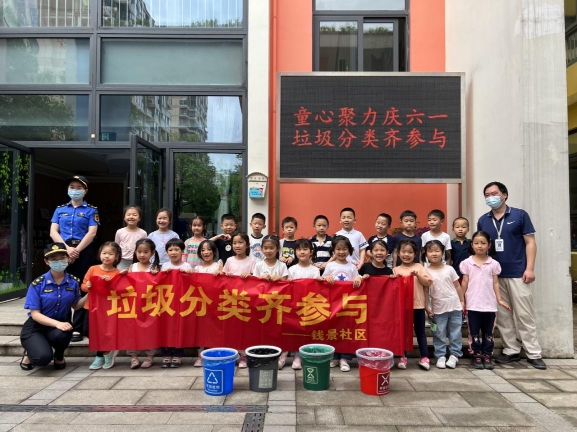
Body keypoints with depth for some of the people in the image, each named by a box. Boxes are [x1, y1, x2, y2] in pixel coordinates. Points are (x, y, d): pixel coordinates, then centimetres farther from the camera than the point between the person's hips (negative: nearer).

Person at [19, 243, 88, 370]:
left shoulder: (73, 282, -5)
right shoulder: (38, 284, -14)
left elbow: (75, 305, 7)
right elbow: (35, 314, -14)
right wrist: (57, 323, -30)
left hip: (61, 324, 2)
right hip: (36, 327, -2)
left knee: (61, 335, -36)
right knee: (43, 357, -29)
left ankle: (59, 356, 2)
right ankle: (29, 354, 11)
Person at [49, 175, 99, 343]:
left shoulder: (91, 210, 6)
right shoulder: (60, 209, 15)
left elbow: (91, 233, -4)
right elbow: (53, 232, 5)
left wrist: (76, 250, -13)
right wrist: (67, 248, -10)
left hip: (83, 252, -2)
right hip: (62, 250, 3)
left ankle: (78, 328, 4)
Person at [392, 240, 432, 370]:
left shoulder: (419, 267, 2)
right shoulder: (396, 270, 2)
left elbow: (427, 283, -3)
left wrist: (418, 275, -18)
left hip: (418, 305, 0)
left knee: (420, 331, 8)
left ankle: (424, 357, 15)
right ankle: (403, 357, 18)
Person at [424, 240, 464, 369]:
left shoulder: (449, 269, 0)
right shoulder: (426, 272, -5)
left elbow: (457, 286, 7)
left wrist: (462, 301, 5)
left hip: (454, 306, 1)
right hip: (438, 309, -1)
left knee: (455, 333, 9)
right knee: (439, 334, 7)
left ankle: (454, 355, 20)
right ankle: (440, 356, 17)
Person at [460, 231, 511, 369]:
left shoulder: (493, 264, 2)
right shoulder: (467, 263, -1)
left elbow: (495, 283, 5)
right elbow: (465, 282, 2)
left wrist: (499, 299, -2)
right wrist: (461, 300, 1)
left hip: (489, 304, 1)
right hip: (473, 304, -1)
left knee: (488, 332, 10)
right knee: (474, 332, 6)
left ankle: (487, 355, 19)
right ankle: (477, 355, 16)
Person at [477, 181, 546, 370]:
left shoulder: (520, 215, -2)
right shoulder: (483, 221, 8)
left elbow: (530, 243, -2)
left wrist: (529, 268, -10)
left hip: (517, 274, -3)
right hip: (494, 275, 4)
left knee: (524, 314, 1)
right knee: (502, 315, 9)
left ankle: (533, 353, 12)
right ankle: (511, 350, 19)